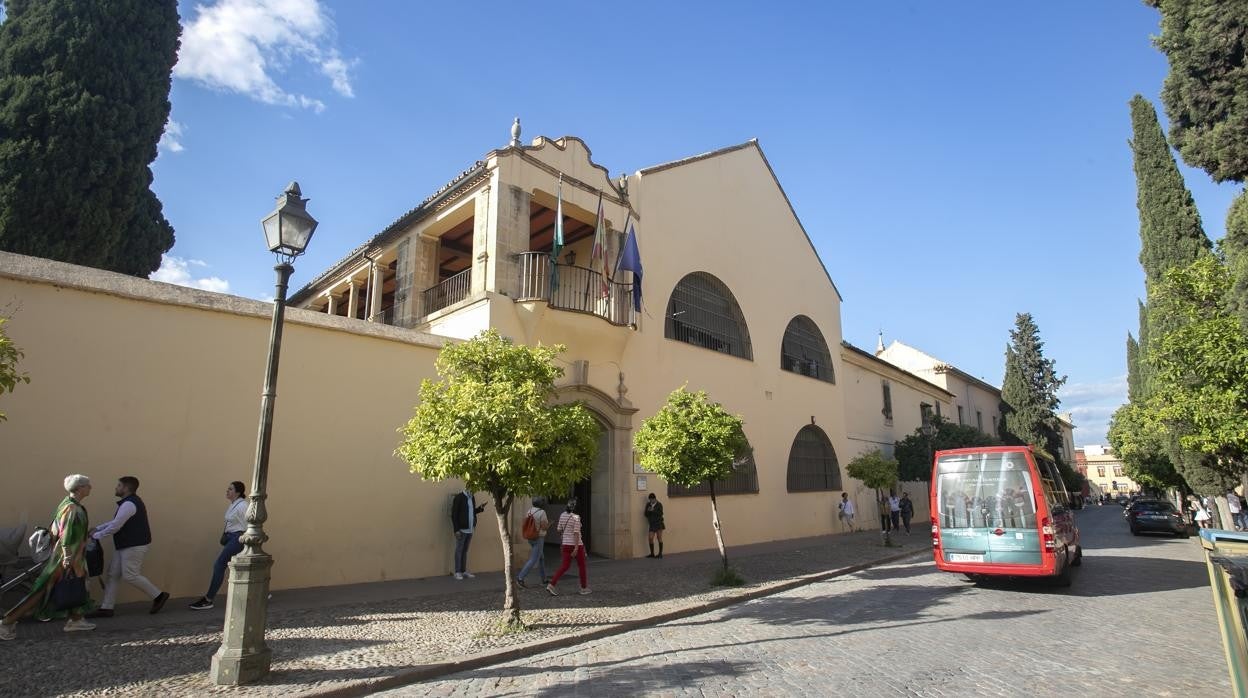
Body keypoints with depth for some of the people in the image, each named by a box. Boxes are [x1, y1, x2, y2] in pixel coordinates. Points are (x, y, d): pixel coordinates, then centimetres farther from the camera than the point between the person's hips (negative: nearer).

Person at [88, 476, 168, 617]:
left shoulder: (129, 504, -19)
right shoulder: (129, 502, 16)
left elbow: (115, 527, -19)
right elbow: (115, 521, 25)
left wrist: (97, 536, -5)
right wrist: (98, 528, 17)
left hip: (134, 545, -11)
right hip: (124, 545, 11)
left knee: (130, 575, -8)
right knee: (113, 574, 10)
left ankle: (159, 595, 3)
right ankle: (106, 608, 15)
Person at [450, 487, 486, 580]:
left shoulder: (472, 498, 10)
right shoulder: (459, 497, -12)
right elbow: (454, 514, -13)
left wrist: (480, 508, 2)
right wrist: (456, 530, -16)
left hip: (470, 529, 7)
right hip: (461, 529, -7)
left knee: (465, 550, 14)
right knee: (459, 550, 2)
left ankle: (464, 571, 21)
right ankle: (457, 572, 9)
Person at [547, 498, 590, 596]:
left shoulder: (562, 515, 3)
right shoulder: (576, 517, -17)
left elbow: (559, 529, 9)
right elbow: (576, 533, -21)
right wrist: (576, 548, -22)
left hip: (566, 544, 6)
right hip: (576, 544, -6)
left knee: (564, 566, 7)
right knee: (581, 566, 12)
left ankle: (551, 585, -8)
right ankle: (584, 588, 21)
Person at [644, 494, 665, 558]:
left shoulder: (659, 505, -3)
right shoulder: (648, 505, 8)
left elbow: (660, 513, -13)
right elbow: (646, 514, 6)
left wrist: (653, 510, -22)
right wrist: (648, 510, -14)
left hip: (659, 523, -3)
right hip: (652, 524, 3)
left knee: (659, 538, -2)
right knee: (651, 538, -4)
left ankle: (660, 553, 7)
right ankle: (652, 553, 10)